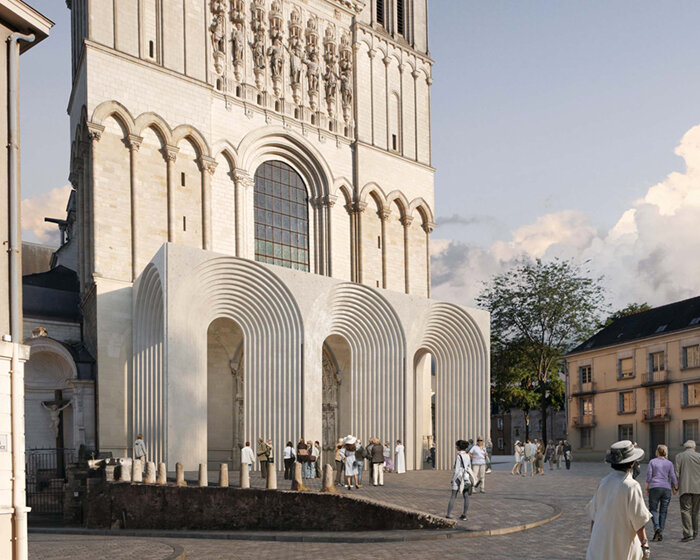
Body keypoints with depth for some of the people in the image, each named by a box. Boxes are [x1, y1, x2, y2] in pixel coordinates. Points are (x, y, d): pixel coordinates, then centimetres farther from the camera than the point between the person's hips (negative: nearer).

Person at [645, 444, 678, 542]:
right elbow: (673, 477, -1)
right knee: (663, 511, 7)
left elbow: (648, 476, -4)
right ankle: (660, 534, 3)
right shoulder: (669, 463, 4)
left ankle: (657, 527, -18)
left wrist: (647, 489, 4)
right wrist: (676, 489, 13)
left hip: (654, 488, -2)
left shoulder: (652, 462, 1)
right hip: (666, 488, 2)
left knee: (653, 509, 7)